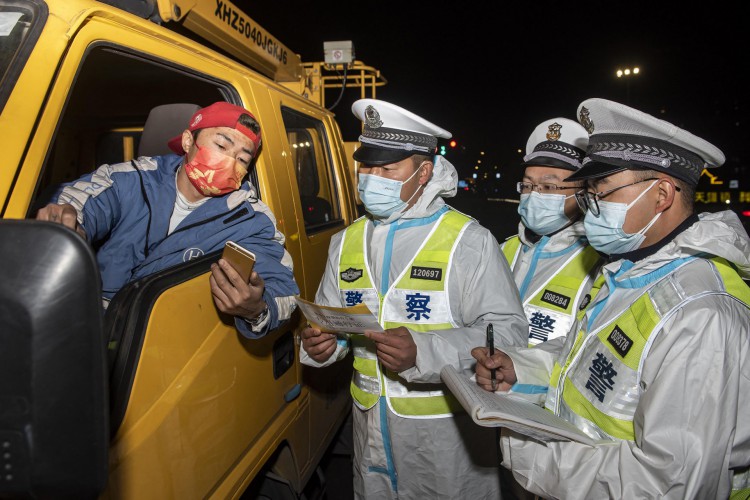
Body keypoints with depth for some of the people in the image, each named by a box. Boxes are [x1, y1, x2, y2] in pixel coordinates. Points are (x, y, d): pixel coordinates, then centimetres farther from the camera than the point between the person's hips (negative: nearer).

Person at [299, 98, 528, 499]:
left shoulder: (468, 241, -13)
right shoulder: (346, 242, 5)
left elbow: (508, 332, -19)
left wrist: (424, 352, -32)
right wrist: (319, 344, -13)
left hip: (447, 431, -4)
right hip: (370, 425, 5)